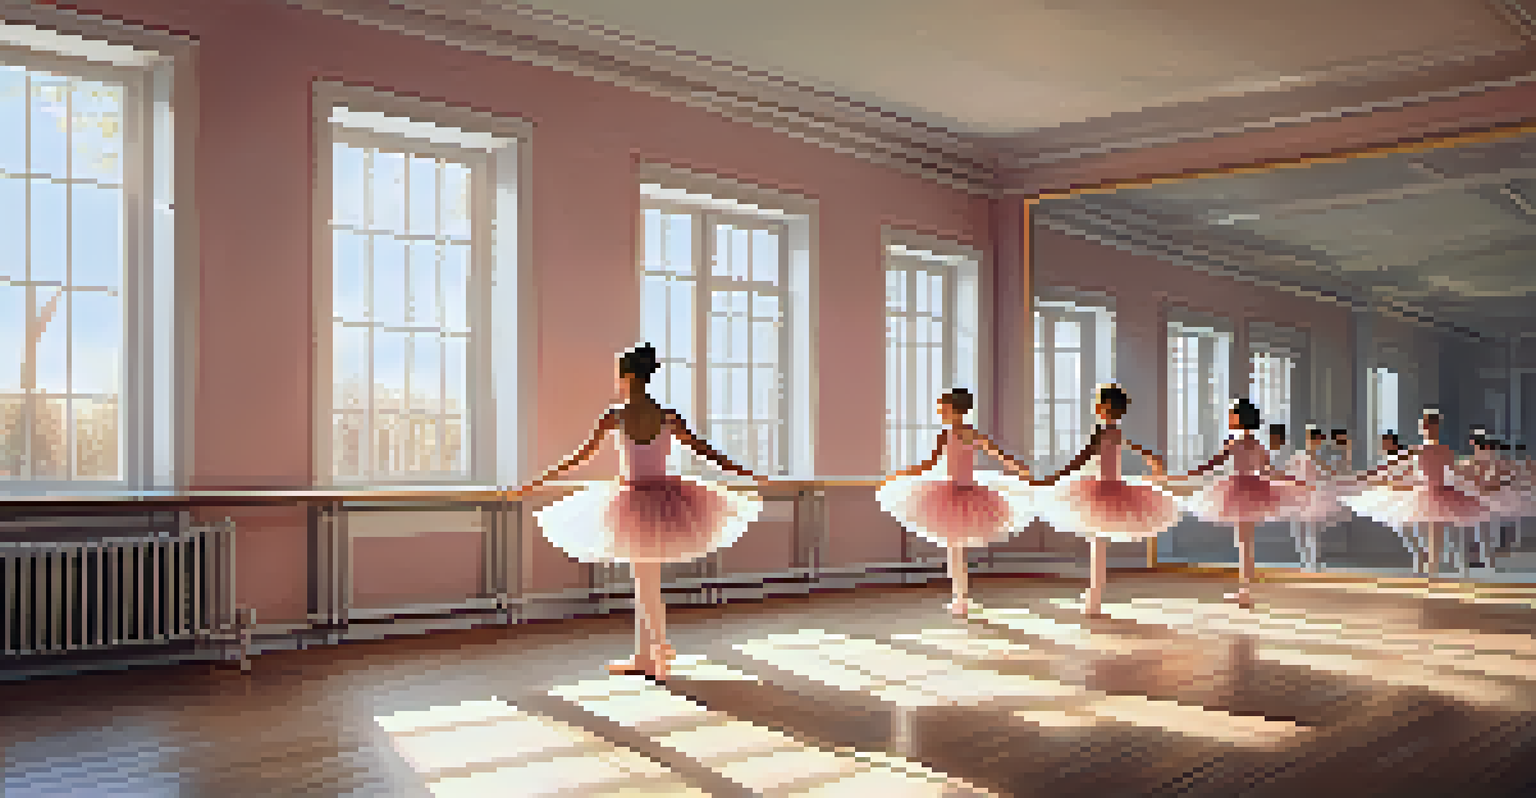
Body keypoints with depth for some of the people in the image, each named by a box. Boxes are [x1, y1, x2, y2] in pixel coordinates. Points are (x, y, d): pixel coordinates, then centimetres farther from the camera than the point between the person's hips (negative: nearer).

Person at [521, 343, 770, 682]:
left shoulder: (615, 415, -10)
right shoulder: (667, 416, -3)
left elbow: (581, 455, -8)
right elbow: (704, 451, -1)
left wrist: (541, 480, 1)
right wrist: (747, 474, 7)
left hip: (632, 500, -3)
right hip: (664, 498, 3)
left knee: (646, 583, 7)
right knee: (646, 581, 15)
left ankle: (660, 657, 10)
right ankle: (642, 656, 22)